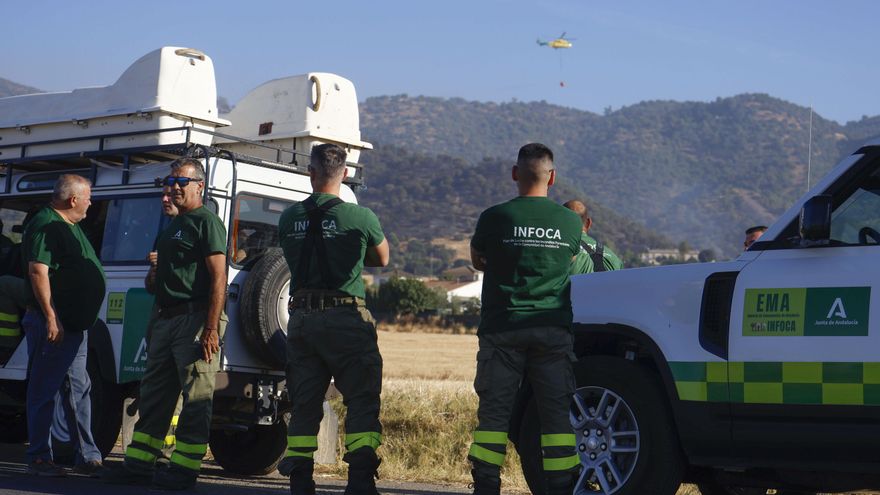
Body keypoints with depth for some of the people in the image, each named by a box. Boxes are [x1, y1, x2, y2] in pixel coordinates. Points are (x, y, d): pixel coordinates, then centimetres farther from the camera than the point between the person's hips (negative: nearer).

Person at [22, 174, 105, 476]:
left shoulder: (71, 227, 19)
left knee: (79, 390, 11)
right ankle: (39, 459, 4)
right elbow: (38, 272, -21)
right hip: (53, 324, -10)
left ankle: (87, 457, 16)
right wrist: (51, 318, -25)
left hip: (76, 324, 10)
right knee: (44, 391, -2)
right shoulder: (45, 225, -13)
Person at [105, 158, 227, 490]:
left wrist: (211, 328, -21)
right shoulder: (174, 225, 23)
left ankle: (184, 469, -4)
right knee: (153, 395, 10)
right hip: (167, 320, 10)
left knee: (196, 397, -5)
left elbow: (218, 277, -14)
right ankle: (139, 464, 15)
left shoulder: (206, 221, -6)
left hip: (195, 319, -10)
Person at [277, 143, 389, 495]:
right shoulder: (359, 217, -7)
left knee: (304, 403, 12)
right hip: (345, 319, -4)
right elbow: (382, 258, 9)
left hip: (301, 318, 4)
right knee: (362, 400, 2)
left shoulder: (289, 218, 4)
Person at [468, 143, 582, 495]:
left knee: (494, 410, 4)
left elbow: (477, 261, 11)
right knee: (557, 412, 5)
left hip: (502, 328, -1)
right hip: (553, 329, 2)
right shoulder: (570, 222, 2)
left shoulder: (494, 218, -5)